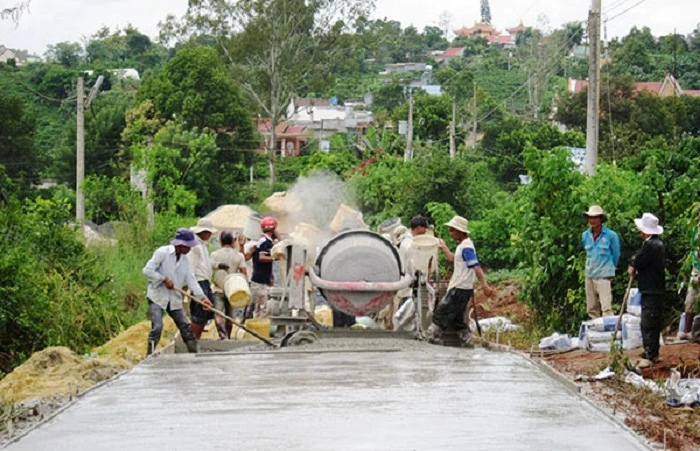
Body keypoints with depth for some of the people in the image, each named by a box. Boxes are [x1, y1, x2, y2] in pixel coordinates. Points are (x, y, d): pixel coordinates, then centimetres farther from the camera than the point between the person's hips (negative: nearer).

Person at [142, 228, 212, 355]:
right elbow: (147, 270, -17)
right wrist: (164, 280, -18)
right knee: (157, 327, -16)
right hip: (157, 296, -6)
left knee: (186, 327, 5)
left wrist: (202, 297, -9)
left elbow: (191, 279, 2)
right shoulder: (162, 252, -12)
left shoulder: (185, 259, 7)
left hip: (174, 299, 6)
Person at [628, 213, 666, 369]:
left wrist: (632, 269, 8)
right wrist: (635, 269, 5)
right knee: (654, 323, 16)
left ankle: (649, 356, -10)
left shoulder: (649, 245, -19)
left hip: (651, 293, -10)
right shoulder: (658, 244, 14)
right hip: (656, 290, 10)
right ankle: (653, 353, 24)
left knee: (648, 325, -10)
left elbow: (634, 267, -13)